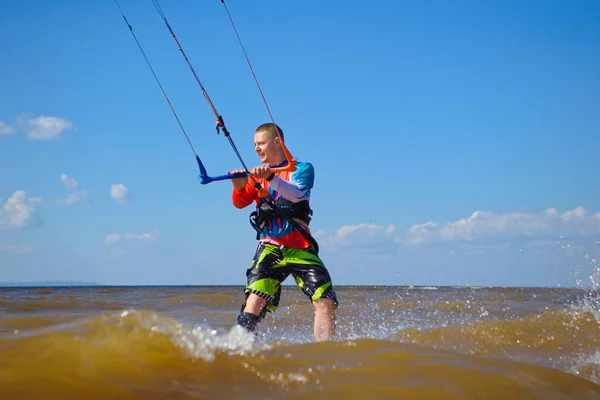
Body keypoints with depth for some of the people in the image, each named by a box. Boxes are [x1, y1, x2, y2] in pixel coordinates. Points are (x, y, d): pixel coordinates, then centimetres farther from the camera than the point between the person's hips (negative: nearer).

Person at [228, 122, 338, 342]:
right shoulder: (257, 174, 15)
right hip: (270, 247, 1)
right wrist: (239, 187, -24)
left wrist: (271, 177, -34)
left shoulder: (302, 168, 6)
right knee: (256, 298, -20)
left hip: (301, 248, -1)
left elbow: (297, 194, -16)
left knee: (325, 300, -14)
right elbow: (239, 203, -1)